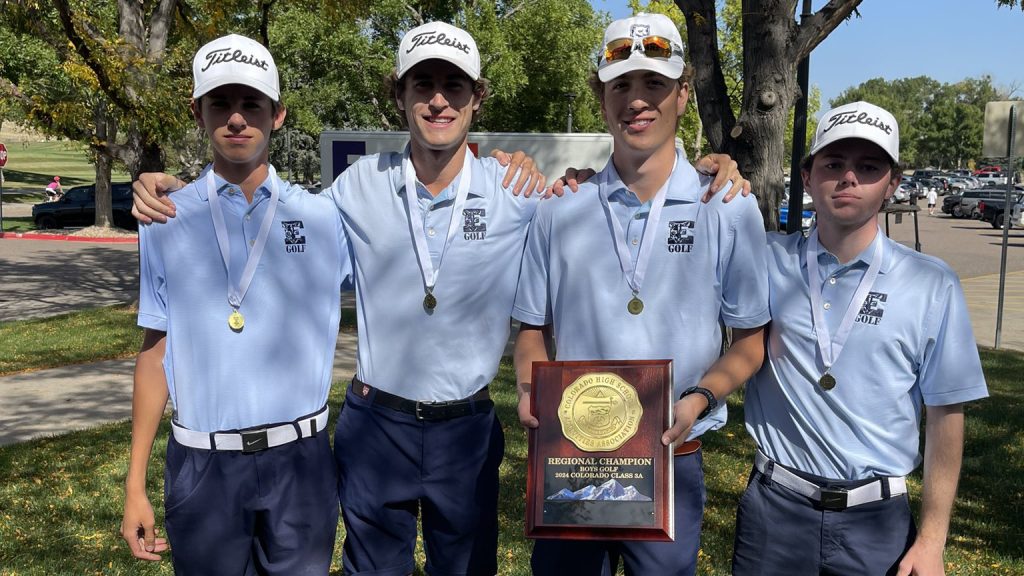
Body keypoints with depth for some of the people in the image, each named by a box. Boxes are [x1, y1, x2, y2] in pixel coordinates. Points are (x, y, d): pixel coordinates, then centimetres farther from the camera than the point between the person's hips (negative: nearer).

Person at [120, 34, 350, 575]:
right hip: (202, 464, 0)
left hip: (300, 459, 0)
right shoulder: (165, 224, 1)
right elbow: (155, 350, 4)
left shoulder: (322, 217, 1)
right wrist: (135, 482, 4)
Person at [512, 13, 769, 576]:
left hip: (672, 464, -1)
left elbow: (750, 339, 1)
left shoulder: (728, 209, -3)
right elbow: (532, 330, 8)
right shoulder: (559, 211, 1)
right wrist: (532, 392, -11)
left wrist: (697, 401, -16)